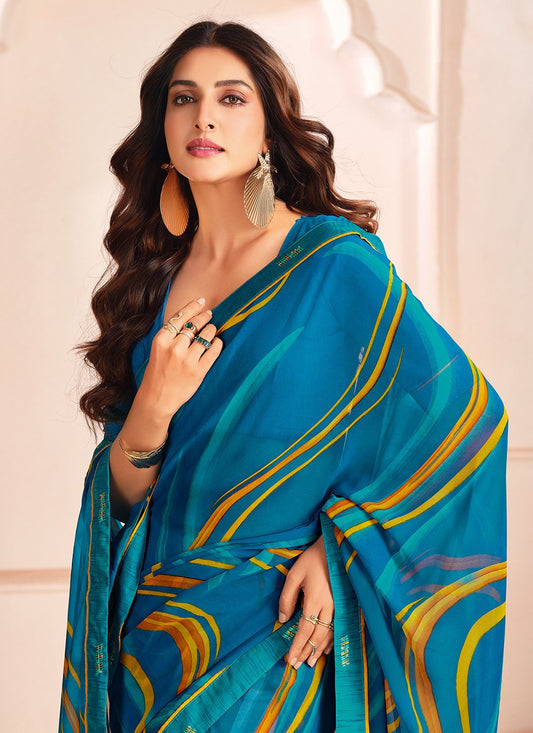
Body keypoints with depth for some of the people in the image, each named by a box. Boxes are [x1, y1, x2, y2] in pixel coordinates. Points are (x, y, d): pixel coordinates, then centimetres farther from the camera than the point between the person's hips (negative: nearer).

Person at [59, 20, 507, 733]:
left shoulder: (335, 259, -9)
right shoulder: (157, 275, 4)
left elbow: (462, 413, -10)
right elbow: (124, 494, 4)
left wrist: (336, 547, -14)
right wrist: (152, 410, -17)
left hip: (279, 625, -4)